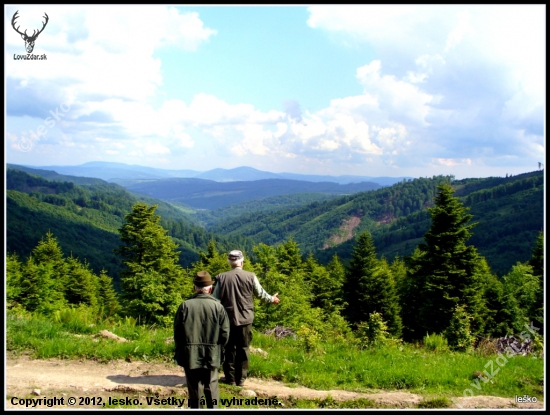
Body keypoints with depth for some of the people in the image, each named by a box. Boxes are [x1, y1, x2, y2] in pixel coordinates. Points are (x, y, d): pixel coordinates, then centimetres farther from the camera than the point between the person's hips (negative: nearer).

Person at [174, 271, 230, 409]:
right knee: (211, 387, 13)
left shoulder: (185, 305, -8)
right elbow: (225, 334, -6)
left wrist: (180, 350, 12)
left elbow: (177, 332, -3)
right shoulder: (218, 307, -8)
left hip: (190, 355, 0)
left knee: (194, 388, 10)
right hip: (212, 355, 0)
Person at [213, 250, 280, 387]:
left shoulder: (222, 278, -6)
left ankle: (230, 377, 15)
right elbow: (260, 293, 4)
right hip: (245, 319, 0)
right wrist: (272, 299, 23)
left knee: (229, 348, 10)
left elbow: (216, 299, -1)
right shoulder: (250, 276, -7)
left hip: (228, 319, 0)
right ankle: (241, 378, 13)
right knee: (243, 349, 9)